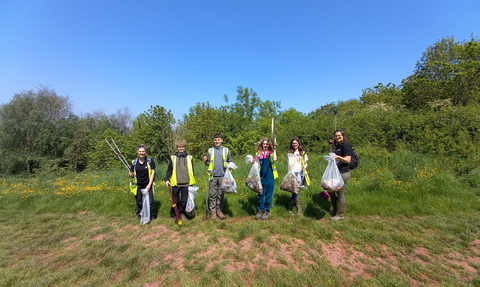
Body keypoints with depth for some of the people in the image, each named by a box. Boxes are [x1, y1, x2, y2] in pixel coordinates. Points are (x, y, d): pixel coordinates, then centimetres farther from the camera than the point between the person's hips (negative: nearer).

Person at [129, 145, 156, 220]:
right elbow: (132, 174, 8)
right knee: (139, 202, 11)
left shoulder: (150, 161, -8)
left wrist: (149, 184, -10)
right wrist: (131, 175, -17)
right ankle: (140, 215, 31)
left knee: (150, 201, -2)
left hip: (148, 185, -2)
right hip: (138, 186, 2)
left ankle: (152, 216, 18)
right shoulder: (134, 162, -1)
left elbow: (152, 172, -6)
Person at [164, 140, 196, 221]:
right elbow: (169, 170, 6)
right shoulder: (173, 157, 5)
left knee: (184, 200, 9)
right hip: (175, 184, 0)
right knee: (176, 200, 9)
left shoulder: (189, 157, 7)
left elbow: (191, 171, 11)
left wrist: (191, 183, 10)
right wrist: (166, 179, -7)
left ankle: (182, 213, 25)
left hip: (186, 183, 1)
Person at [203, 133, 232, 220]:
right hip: (213, 176, 0)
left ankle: (219, 210, 20)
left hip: (222, 176, 0)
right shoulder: (210, 150, 6)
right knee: (212, 194, 5)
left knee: (221, 194, 9)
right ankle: (212, 211, 15)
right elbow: (207, 163, 12)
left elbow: (230, 162, 10)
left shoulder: (226, 150, 4)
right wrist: (205, 161, -9)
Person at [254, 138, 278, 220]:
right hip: (260, 177, 2)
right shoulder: (258, 153, 5)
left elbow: (274, 159, -21)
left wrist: (274, 149, -16)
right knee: (260, 194, 10)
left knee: (268, 195, 7)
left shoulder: (271, 153, 0)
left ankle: (266, 210, 21)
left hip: (269, 177, -2)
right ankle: (259, 210, 23)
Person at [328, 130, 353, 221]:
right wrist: (331, 146, 14)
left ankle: (340, 215, 13)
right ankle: (335, 210, 33)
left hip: (343, 173, -10)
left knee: (340, 194, -2)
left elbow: (348, 160, -17)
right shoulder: (337, 146, 15)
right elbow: (332, 155, 22)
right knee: (331, 191, 17)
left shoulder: (346, 145, -11)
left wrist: (338, 157, -32)